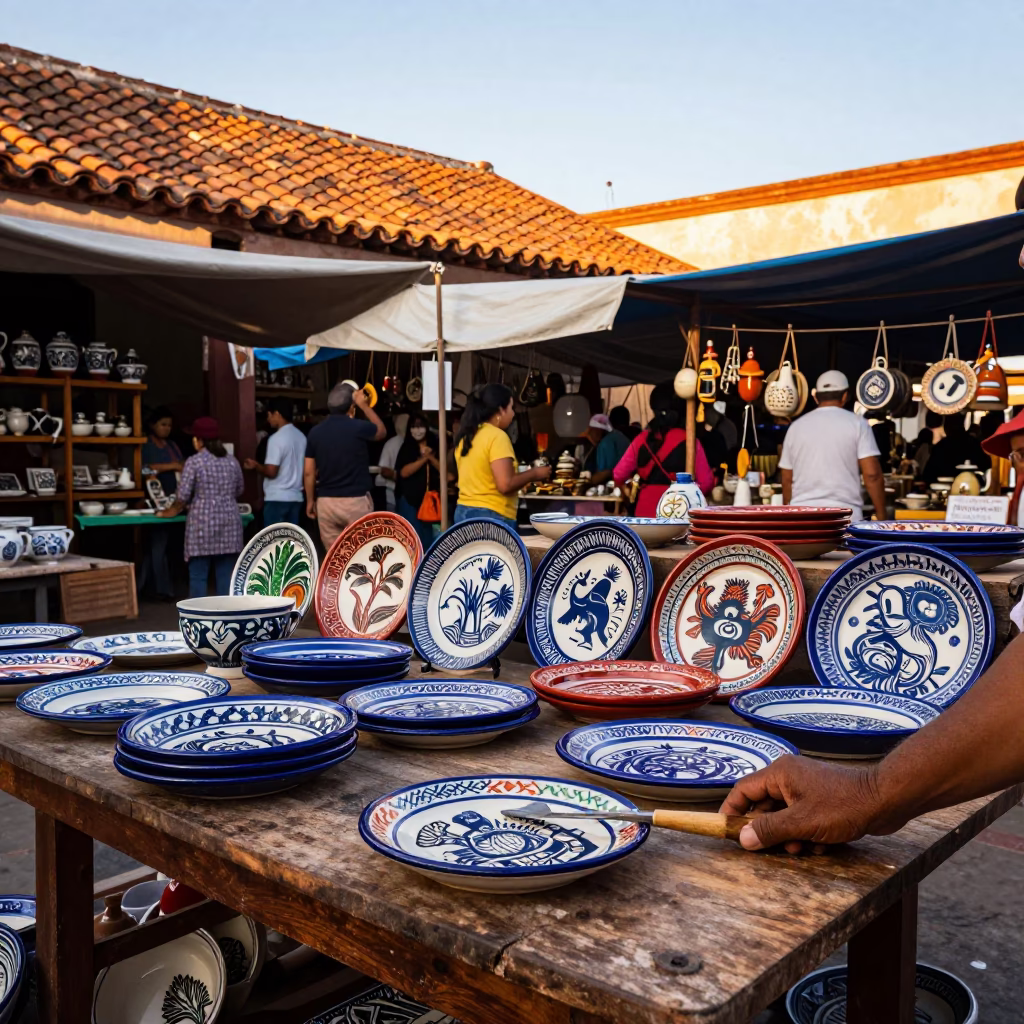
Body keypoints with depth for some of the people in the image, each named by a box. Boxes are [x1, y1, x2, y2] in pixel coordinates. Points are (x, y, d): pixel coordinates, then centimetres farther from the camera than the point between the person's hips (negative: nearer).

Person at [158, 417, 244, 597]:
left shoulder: (194, 461, -5)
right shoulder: (232, 461, 10)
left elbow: (183, 496, -5)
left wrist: (172, 511, 13)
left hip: (203, 523, -4)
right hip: (229, 522, 5)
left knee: (198, 576, 1)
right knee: (226, 575, 7)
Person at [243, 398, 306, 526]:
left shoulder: (276, 438, -14)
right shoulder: (301, 436, 10)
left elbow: (271, 471, -18)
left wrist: (256, 466, 0)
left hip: (277, 499, -8)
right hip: (296, 498, 8)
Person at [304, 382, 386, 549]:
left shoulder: (315, 432, 2)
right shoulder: (359, 427, -8)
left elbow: (309, 472, 5)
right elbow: (381, 432, 15)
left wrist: (310, 501, 17)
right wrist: (364, 405, 18)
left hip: (325, 502, 4)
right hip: (356, 501, -3)